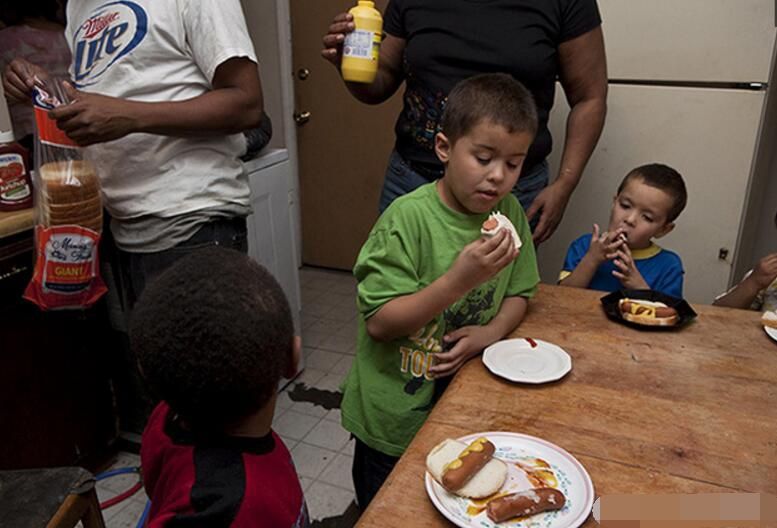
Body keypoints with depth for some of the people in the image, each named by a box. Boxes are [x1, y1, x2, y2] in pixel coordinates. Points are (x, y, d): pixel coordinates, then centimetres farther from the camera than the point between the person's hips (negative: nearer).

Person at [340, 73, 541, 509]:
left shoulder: (509, 212, -5)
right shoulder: (408, 218, -24)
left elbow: (519, 293, 4)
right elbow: (378, 322, -24)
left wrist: (492, 331, -17)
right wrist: (459, 279, -35)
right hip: (394, 424, -4)